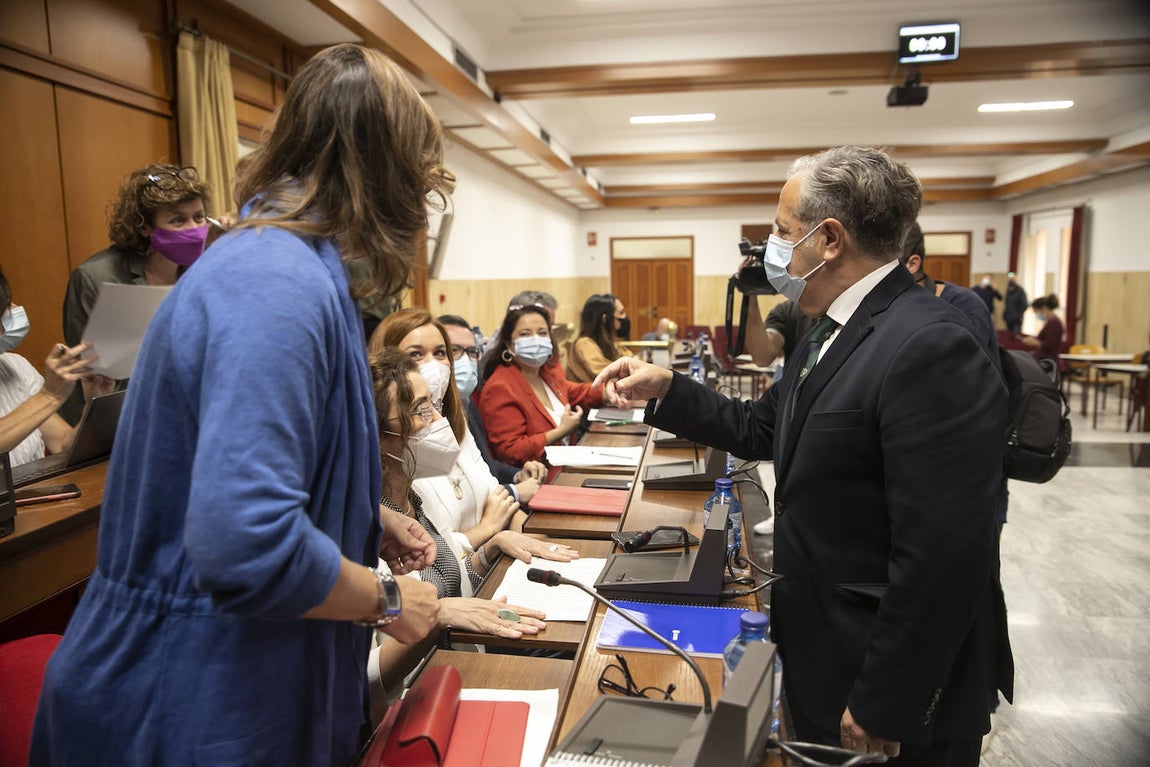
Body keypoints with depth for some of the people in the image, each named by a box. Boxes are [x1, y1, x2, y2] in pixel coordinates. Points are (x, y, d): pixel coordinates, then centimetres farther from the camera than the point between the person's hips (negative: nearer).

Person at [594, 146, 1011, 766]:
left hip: (890, 686, -8)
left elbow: (943, 556, -28)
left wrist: (884, 709, -21)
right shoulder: (834, 332, 5)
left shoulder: (931, 348, -26)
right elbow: (762, 430, 12)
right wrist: (666, 390, 3)